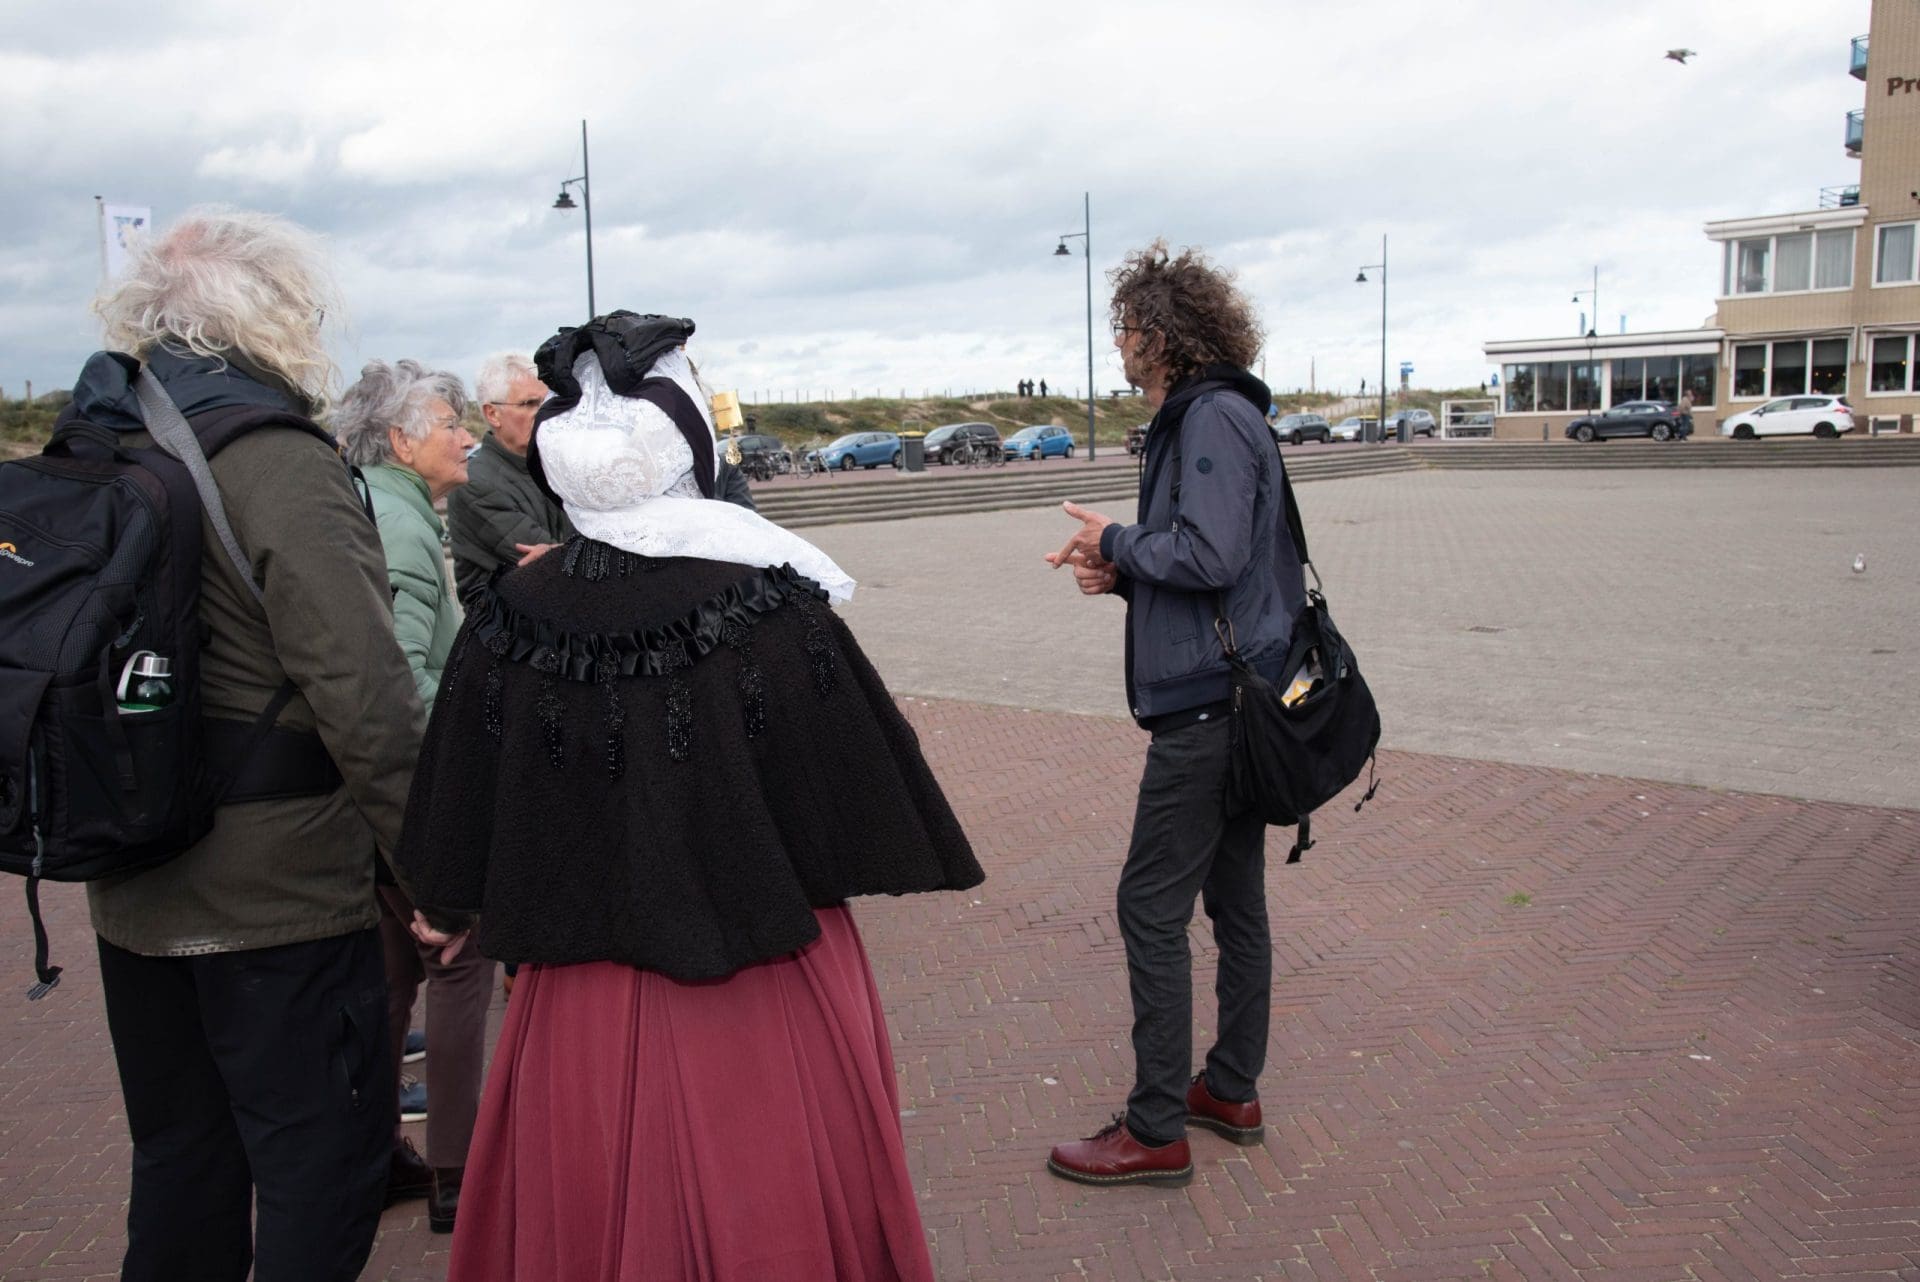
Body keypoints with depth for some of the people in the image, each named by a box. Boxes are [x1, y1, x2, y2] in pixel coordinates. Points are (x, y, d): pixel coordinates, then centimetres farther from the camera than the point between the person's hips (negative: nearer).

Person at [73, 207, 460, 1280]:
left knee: (180, 1160, 22)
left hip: (134, 895, 8)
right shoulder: (281, 464, -18)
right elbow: (366, 698, -23)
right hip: (279, 892, -8)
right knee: (321, 1159, 7)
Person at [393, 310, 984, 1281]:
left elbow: (465, 835, -1)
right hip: (767, 1009, -2)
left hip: (583, 1014, 3)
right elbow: (866, 806, -11)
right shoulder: (776, 606, -20)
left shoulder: (510, 621, -11)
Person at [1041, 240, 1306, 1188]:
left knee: (1152, 909, -4)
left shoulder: (1214, 419, -14)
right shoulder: (1196, 419, 17)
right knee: (1234, 902, 16)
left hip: (1209, 705, -11)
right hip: (1233, 695, 11)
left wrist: (1117, 541, -9)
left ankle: (1157, 1133, 6)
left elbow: (1210, 555, -25)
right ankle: (1231, 1091, 29)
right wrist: (1120, 572, 5)